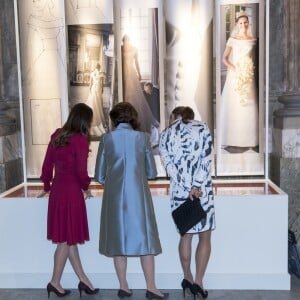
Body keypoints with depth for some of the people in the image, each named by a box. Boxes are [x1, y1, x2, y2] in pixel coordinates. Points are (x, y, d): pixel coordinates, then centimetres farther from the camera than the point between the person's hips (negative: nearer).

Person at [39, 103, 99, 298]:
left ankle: (83, 280, 22)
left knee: (68, 238, 12)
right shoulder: (80, 140, -13)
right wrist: (86, 187, 5)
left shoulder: (57, 135, 7)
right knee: (67, 239, 5)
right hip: (72, 191, -8)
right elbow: (81, 171, -14)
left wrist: (47, 187, 24)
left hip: (57, 190, 8)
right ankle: (55, 282, 15)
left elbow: (47, 164, 12)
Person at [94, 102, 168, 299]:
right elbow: (152, 173, 3)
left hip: (114, 196, 1)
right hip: (138, 195, -1)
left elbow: (99, 175, 3)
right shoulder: (142, 137, -1)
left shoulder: (107, 139, 0)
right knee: (144, 237, 5)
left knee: (118, 238, 10)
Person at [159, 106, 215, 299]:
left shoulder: (166, 133, 7)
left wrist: (187, 188, -9)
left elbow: (168, 164, -4)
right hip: (202, 189, -2)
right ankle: (198, 282, 6)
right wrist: (196, 187, -14)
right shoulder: (202, 128, 2)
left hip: (179, 191, 3)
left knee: (186, 235, 17)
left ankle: (187, 277, 24)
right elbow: (206, 160, -10)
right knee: (204, 237, 8)